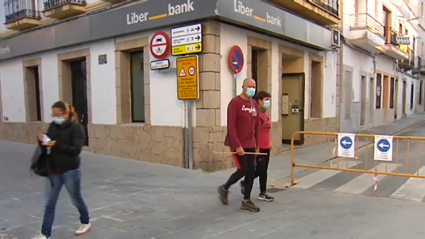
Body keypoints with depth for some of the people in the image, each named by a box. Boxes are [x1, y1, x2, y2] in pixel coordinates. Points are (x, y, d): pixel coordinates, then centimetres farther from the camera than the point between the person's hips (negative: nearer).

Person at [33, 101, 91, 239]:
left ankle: (85, 223, 36)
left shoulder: (76, 128, -14)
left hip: (70, 171, -5)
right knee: (49, 203, 7)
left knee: (76, 200, 13)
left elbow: (76, 150, -20)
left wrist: (57, 145, -28)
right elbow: (48, 144, 11)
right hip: (53, 171, 5)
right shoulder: (53, 126, 3)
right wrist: (42, 140, -11)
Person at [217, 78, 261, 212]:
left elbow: (256, 126, 15)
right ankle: (224, 188, 18)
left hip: (250, 145, 7)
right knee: (243, 170, -8)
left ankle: (246, 201, 17)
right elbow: (231, 126, -17)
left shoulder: (254, 104, 11)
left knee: (251, 171, 5)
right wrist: (237, 145, -21)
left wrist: (257, 144, 12)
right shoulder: (235, 102, -12)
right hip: (238, 144, -7)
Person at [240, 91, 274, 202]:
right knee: (262, 170, 1)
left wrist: (270, 143, 16)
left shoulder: (267, 114, 11)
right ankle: (263, 193, 17)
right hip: (258, 147, -8)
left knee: (261, 170, 14)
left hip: (266, 147, 9)